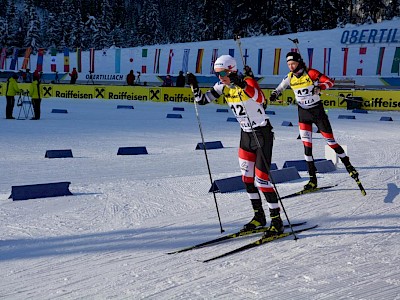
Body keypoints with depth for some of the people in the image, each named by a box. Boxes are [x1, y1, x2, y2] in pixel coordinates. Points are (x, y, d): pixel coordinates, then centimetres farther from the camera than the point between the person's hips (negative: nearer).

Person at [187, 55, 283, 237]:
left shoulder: (248, 82, -21)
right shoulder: (223, 86, 0)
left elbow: (260, 99, -40)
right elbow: (202, 100, 3)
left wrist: (241, 85, -53)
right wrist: (194, 85, -13)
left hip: (262, 133, -7)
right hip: (245, 134, 8)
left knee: (261, 180, -9)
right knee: (247, 178, 9)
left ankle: (277, 221, 4)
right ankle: (259, 216, 25)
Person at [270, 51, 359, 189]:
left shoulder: (311, 73, -13)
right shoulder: (290, 77, 1)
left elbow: (330, 82, -16)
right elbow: (280, 88, 15)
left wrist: (319, 87, -35)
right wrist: (274, 94, -7)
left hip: (317, 111, -4)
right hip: (303, 113, 4)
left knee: (330, 141, 1)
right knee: (307, 145, -5)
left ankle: (348, 166, 21)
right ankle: (313, 179, -1)